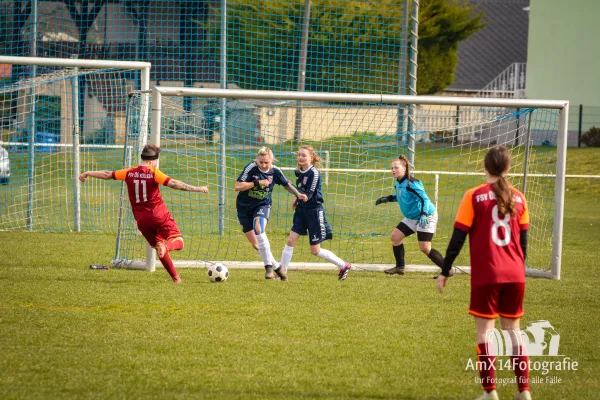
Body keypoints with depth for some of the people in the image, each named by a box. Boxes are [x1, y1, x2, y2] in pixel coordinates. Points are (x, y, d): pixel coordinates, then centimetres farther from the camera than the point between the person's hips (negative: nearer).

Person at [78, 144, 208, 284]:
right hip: (159, 215, -5)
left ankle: (175, 277, 12)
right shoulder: (154, 173, -9)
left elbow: (107, 175, 13)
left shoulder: (129, 173, 4)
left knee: (157, 245, 17)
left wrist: (87, 173, 28)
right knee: (178, 241, 3)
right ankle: (166, 246, -32)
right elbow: (173, 183, -21)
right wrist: (197, 189, -21)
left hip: (141, 219, 5)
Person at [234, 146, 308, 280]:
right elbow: (238, 186, -23)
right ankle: (276, 267, 14)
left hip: (263, 205, 0)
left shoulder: (275, 171, -7)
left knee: (258, 229, -31)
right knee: (255, 244, -1)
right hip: (244, 207, 1)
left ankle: (269, 266, -27)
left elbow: (287, 184, 14)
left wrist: (298, 194, 0)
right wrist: (257, 183, -26)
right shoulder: (251, 168, -18)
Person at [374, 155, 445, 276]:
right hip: (412, 218, 9)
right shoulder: (398, 183, 4)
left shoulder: (412, 183, -23)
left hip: (426, 217, -9)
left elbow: (424, 198, -29)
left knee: (424, 248, -15)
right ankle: (400, 267, 18)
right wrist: (388, 198, 13)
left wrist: (424, 214, -42)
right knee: (395, 236, 6)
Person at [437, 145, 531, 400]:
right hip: (514, 274, 4)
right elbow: (523, 241, 12)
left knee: (485, 329, 2)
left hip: (486, 274, -4)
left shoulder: (475, 196, -5)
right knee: (512, 329, 13)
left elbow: (458, 238, -6)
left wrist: (445, 272, 1)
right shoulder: (518, 198, 6)